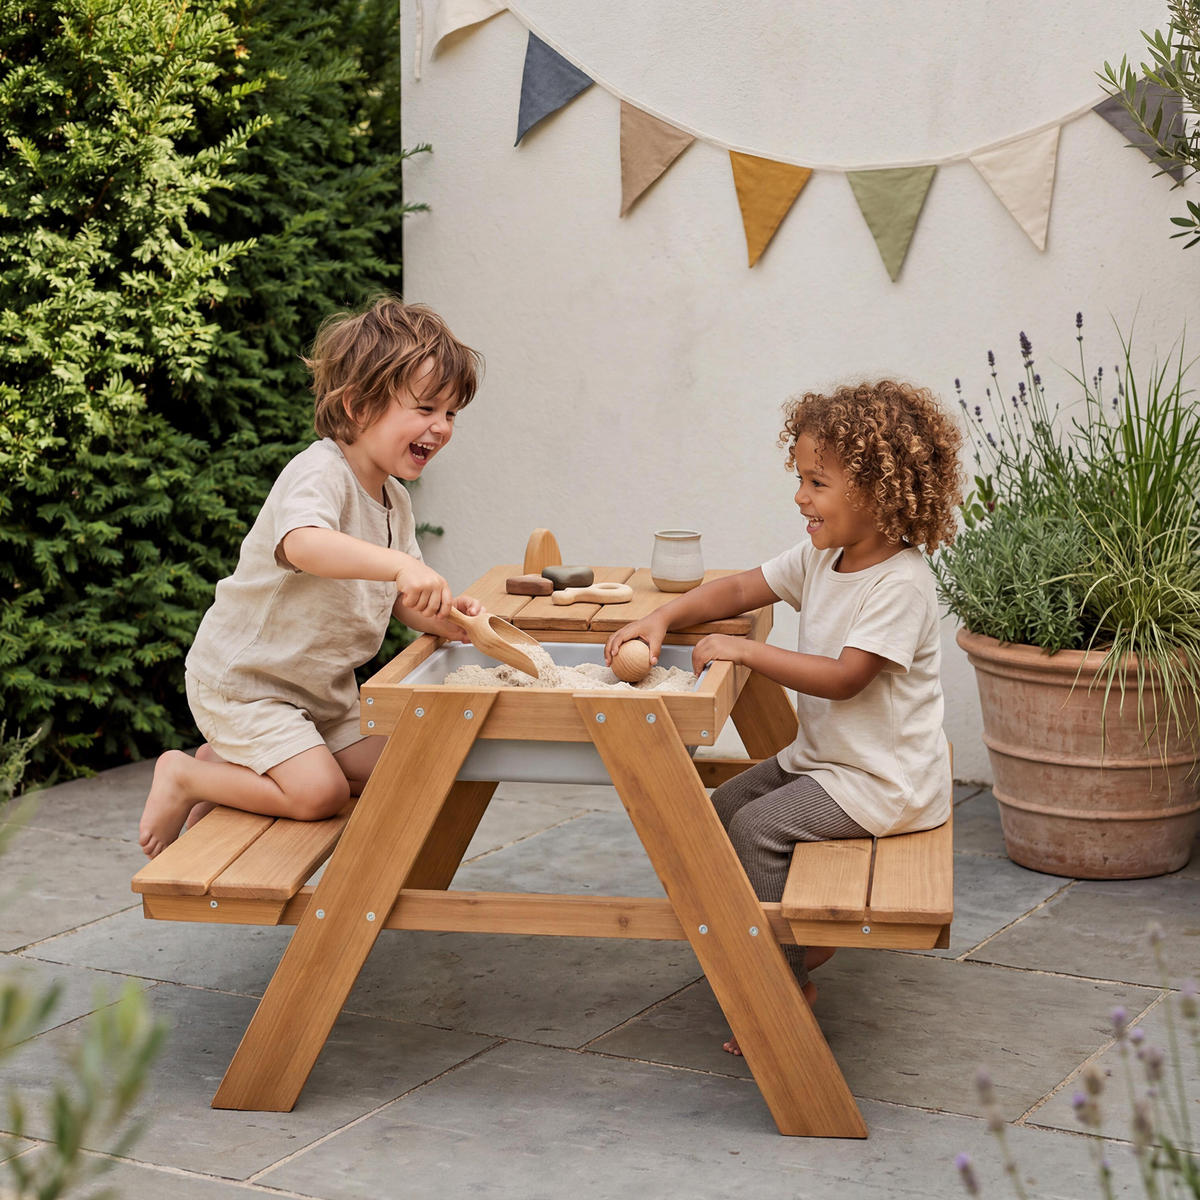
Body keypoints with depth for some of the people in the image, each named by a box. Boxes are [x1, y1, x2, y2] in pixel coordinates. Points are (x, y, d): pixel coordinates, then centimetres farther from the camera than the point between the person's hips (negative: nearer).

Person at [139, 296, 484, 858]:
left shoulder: (393, 498, 5)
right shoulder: (319, 474, -25)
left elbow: (402, 601, 6)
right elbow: (304, 544, -47)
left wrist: (444, 617, -17)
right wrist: (401, 564, -58)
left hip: (320, 685, 9)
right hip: (241, 680, -9)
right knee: (320, 793, -19)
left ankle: (228, 763, 18)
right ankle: (183, 776, 4)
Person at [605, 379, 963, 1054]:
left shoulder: (902, 584, -23)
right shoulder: (822, 559, 4)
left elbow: (843, 677, -28)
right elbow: (743, 589, 10)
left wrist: (747, 651, -25)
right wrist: (662, 620, -6)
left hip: (887, 781, -10)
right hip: (824, 756, 10)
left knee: (757, 827, -20)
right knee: (719, 809, 8)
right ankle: (802, 943, 19)